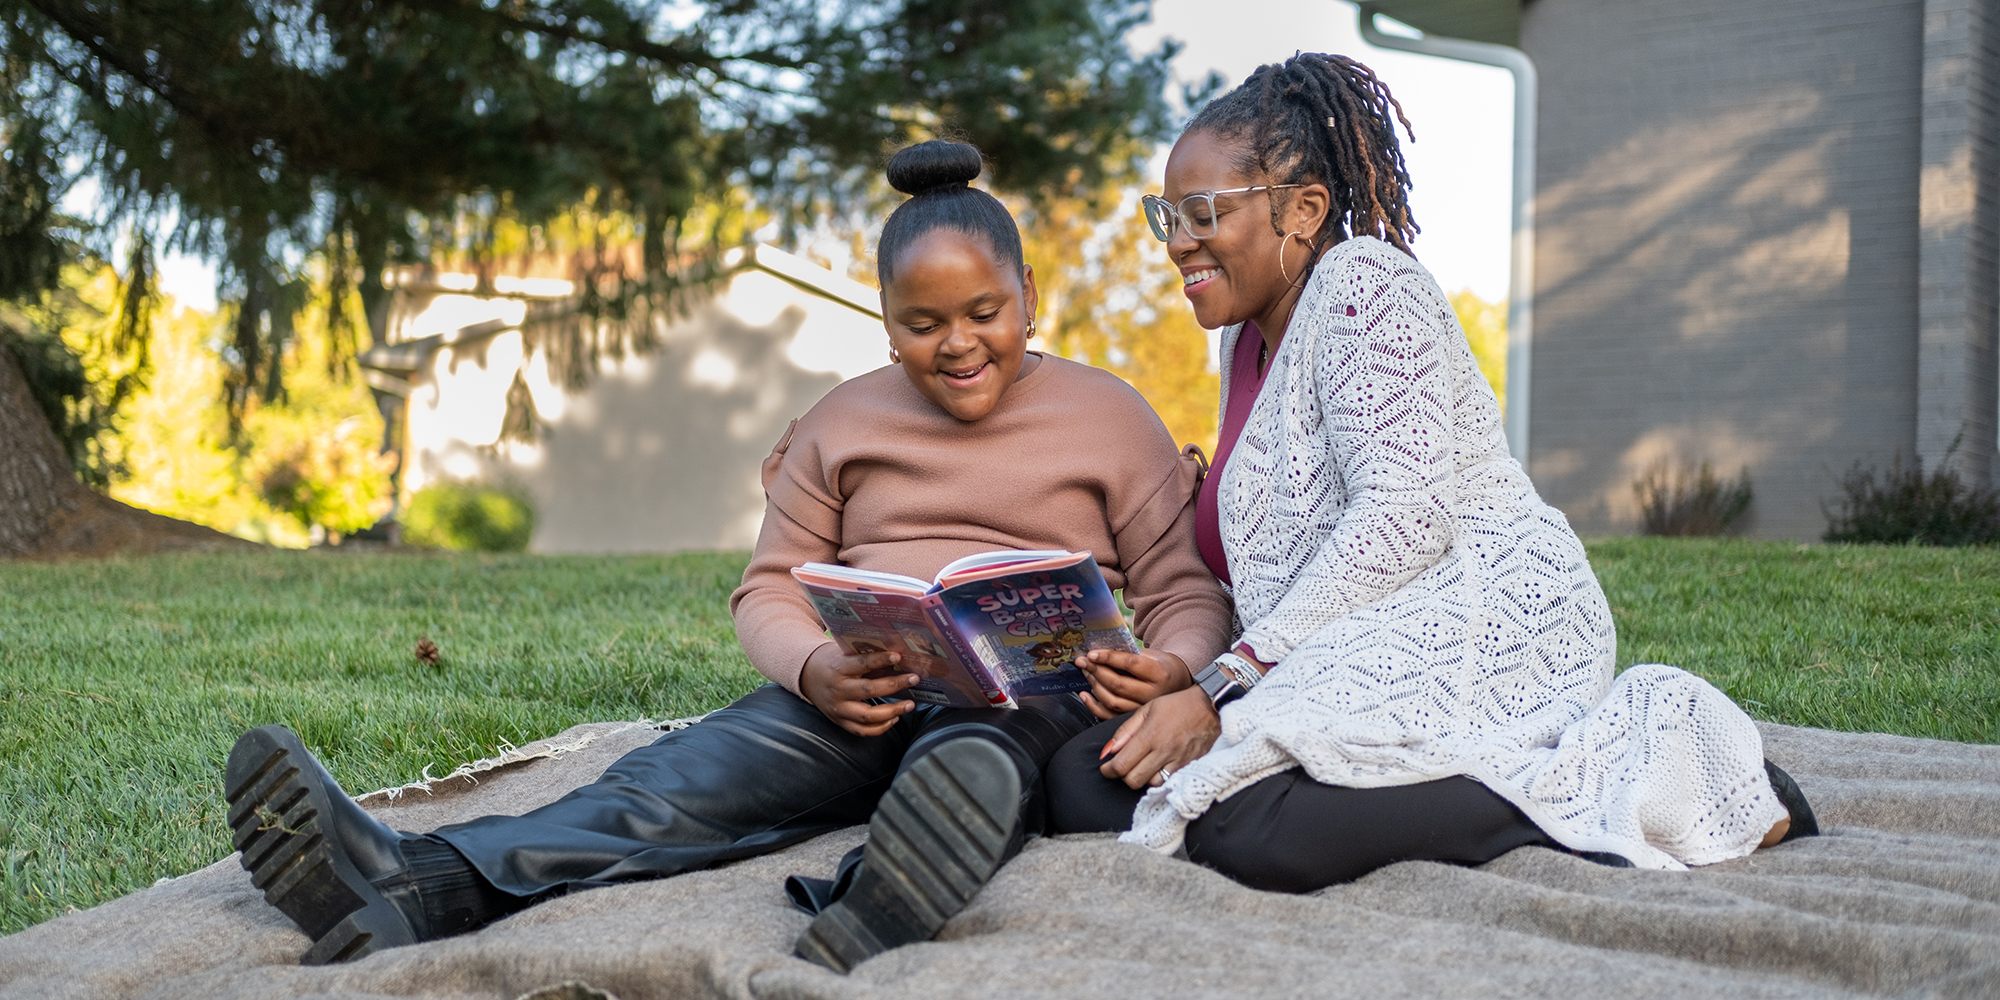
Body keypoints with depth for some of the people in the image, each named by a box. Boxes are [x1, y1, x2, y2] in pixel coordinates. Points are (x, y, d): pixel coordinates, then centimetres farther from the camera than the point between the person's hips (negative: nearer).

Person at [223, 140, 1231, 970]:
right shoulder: (843, 421, 17)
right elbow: (768, 592, 14)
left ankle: (834, 952, -70)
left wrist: (1168, 670, -16)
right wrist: (815, 669, -11)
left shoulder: (1110, 415, 11)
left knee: (971, 759, -41)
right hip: (862, 700, 2)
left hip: (1031, 696, -2)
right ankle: (410, 888, -51)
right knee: (682, 775, -28)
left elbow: (1186, 597, 10)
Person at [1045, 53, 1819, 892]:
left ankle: (1610, 770, -16)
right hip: (1360, 659, 10)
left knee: (1248, 829, -34)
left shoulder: (1363, 285, -5)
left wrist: (1225, 689, -19)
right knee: (1080, 781, -11)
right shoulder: (1248, 341, 22)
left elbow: (1406, 515, -17)